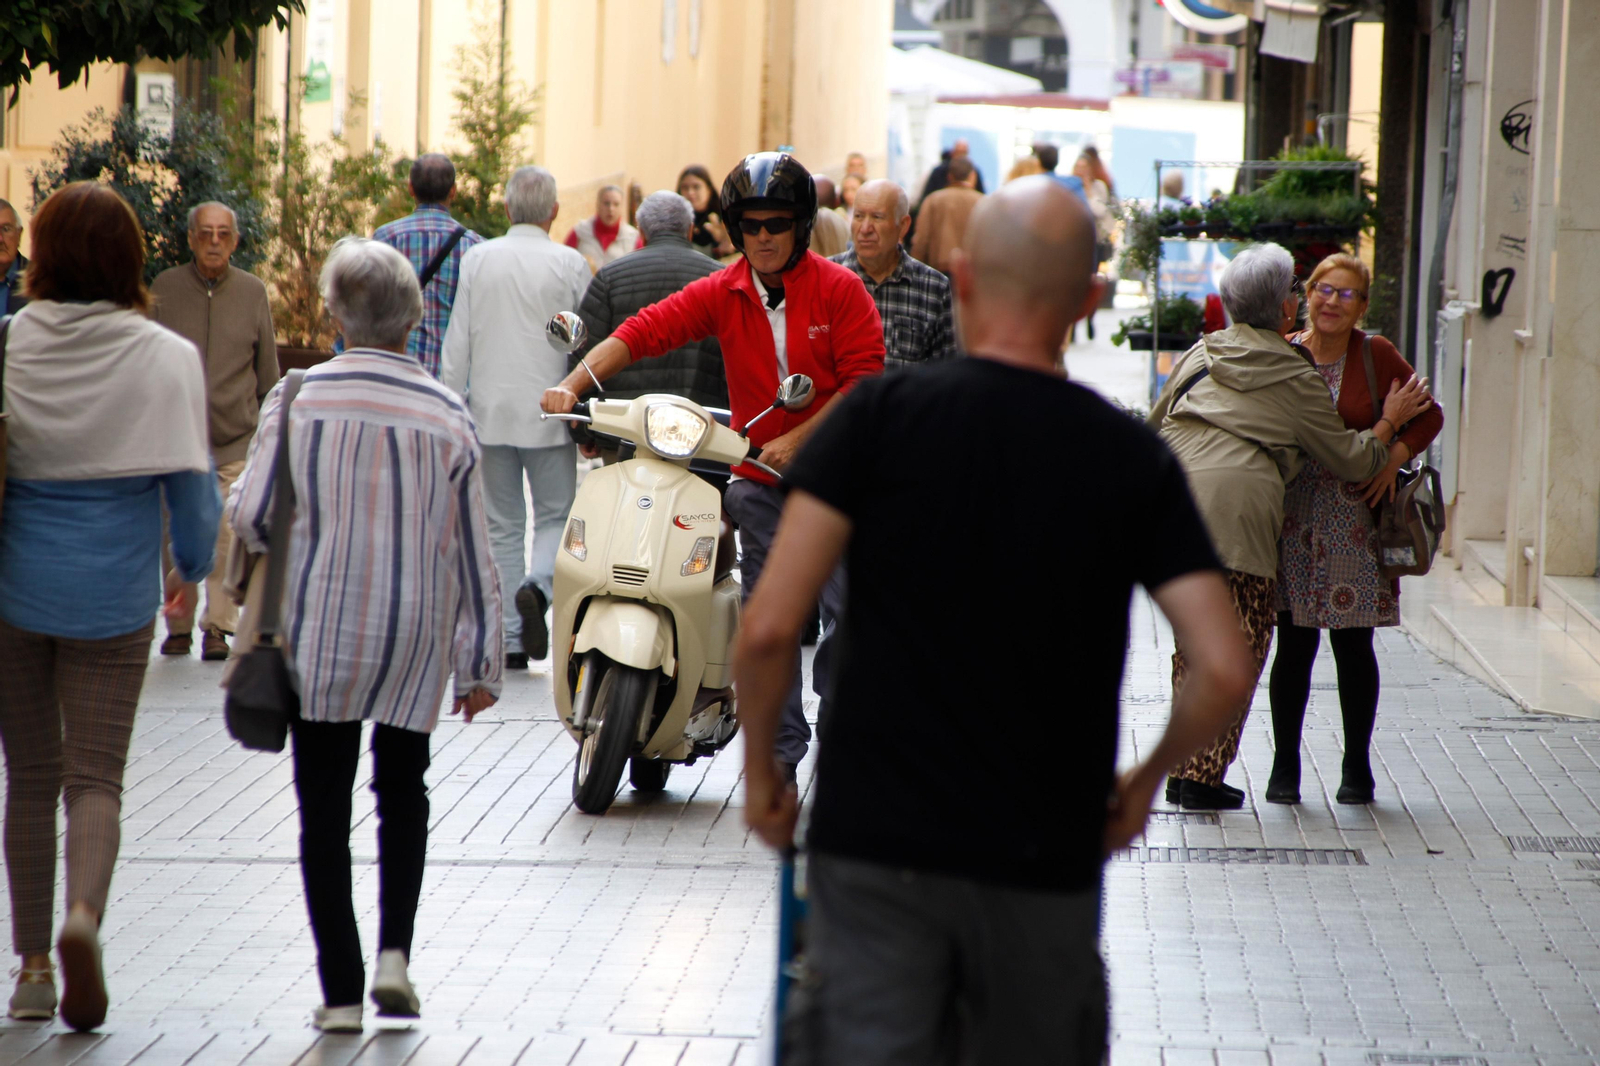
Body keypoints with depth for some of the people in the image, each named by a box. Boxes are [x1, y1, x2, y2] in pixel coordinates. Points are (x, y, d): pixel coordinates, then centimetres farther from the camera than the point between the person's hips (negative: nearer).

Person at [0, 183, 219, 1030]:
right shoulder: (163, 357, -8)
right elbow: (189, 478, -7)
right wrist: (192, 569, 11)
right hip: (112, 593, -1)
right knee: (96, 776, 4)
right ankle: (82, 916, -24)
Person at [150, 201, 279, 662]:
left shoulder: (252, 292, 6)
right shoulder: (165, 288, 4)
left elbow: (268, 369, 13)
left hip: (236, 439, 0)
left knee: (226, 535, -6)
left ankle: (218, 625, 2)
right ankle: (178, 626, 13)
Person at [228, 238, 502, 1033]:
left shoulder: (297, 400, -8)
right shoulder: (447, 416, -3)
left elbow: (249, 517, -5)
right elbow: (472, 551, 1)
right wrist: (480, 663, 8)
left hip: (319, 630, -1)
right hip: (415, 637, 1)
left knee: (324, 804, 6)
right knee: (402, 788, 19)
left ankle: (340, 991, 2)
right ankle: (394, 953, 3)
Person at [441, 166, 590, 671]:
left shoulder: (477, 260, 1)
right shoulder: (570, 264, -5)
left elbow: (457, 342, 2)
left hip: (490, 411, 2)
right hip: (548, 413, -2)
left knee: (502, 526, 8)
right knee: (556, 515, 9)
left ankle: (511, 639, 5)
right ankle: (537, 586, -20)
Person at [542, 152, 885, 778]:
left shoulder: (839, 290, -3)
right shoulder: (722, 295, 5)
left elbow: (864, 379, -7)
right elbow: (644, 331, -3)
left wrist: (797, 439, -14)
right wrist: (573, 385, -16)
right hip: (760, 477, 3)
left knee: (848, 611, -8)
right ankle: (780, 751, 9)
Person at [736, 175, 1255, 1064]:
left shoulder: (881, 417, -4)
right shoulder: (1133, 458, 1)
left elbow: (770, 627, -11)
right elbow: (1226, 672, -6)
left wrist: (760, 768, 6)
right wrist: (1147, 778, 13)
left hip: (875, 845, -2)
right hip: (1044, 859, 2)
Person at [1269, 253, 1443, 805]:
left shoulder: (1377, 357, -1)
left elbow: (1429, 416, 5)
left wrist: (1395, 457, -10)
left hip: (1356, 515, -1)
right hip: (1293, 514, 1)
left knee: (1353, 646, 2)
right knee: (1294, 645, 0)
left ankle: (1357, 767, 14)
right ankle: (1285, 764, 10)